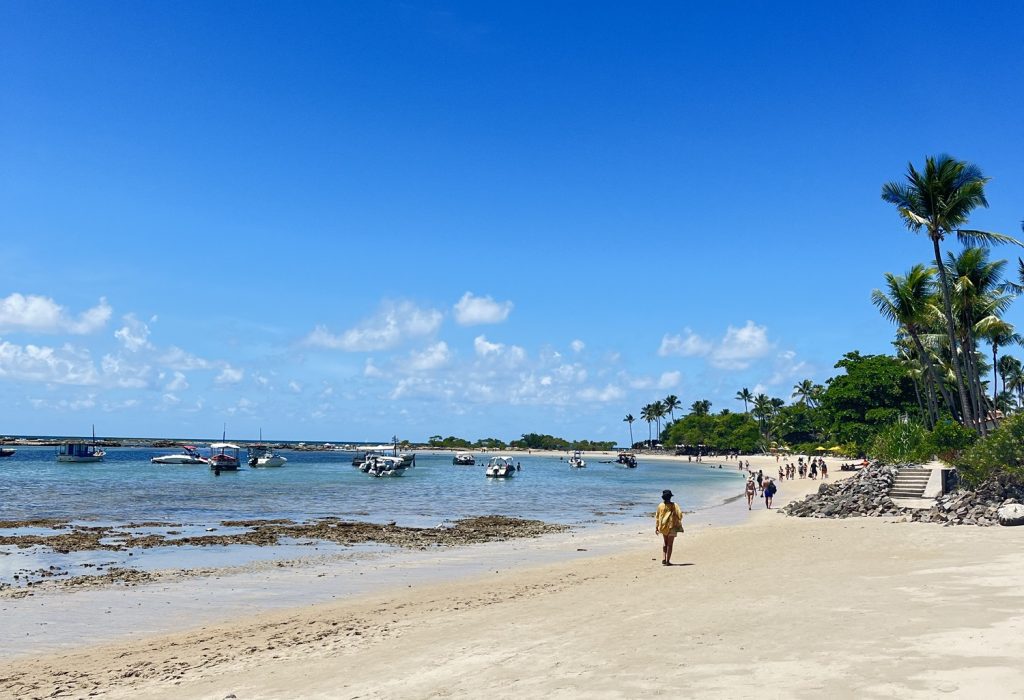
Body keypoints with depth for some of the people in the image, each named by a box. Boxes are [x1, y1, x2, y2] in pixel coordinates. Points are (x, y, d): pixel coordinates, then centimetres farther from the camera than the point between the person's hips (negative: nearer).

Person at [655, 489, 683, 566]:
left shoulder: (660, 505, -2)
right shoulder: (674, 505, -11)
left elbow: (657, 516, 2)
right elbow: (679, 515, -15)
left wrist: (656, 527, 9)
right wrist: (679, 523, 4)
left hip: (663, 526, 3)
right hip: (672, 526, -3)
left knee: (665, 543, 21)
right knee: (670, 544, 4)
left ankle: (663, 559, 12)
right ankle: (667, 561, 5)